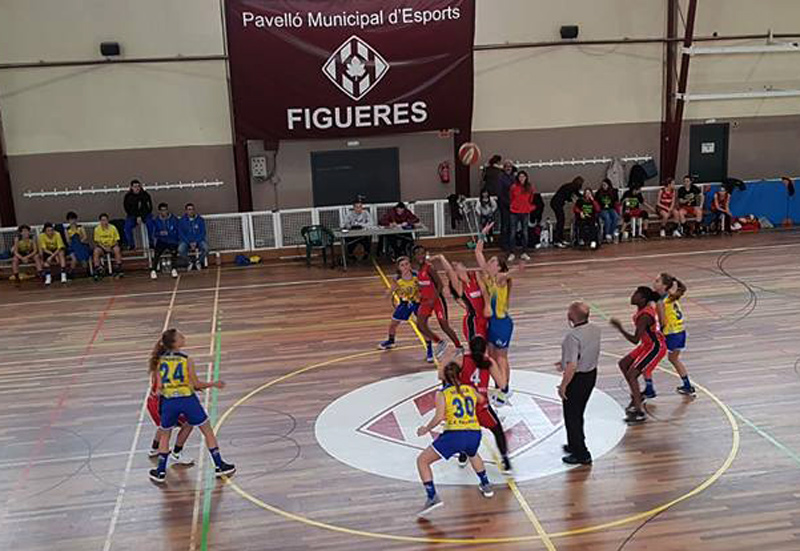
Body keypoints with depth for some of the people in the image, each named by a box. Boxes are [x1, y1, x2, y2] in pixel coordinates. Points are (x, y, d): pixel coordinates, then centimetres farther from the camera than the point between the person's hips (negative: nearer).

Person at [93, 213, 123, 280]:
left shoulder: (113, 227, -7)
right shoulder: (97, 229, -6)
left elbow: (116, 241, -3)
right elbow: (96, 242, -4)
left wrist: (111, 248, -19)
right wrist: (104, 248, -20)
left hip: (112, 246, 0)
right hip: (102, 247, 0)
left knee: (117, 249, -33)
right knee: (96, 251, -31)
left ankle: (118, 270, -26)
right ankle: (97, 271, -27)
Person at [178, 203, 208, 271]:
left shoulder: (200, 220, 0)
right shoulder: (182, 221, -2)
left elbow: (203, 233, -2)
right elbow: (181, 234, -4)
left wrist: (196, 242, -16)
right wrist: (190, 243, -16)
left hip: (198, 240, 1)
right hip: (186, 241, 0)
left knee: (205, 247, -31)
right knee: (180, 249, -32)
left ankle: (198, 261, -2)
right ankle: (189, 263, -3)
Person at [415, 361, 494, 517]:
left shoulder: (442, 393, 5)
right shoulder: (470, 390, 17)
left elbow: (439, 417, -7)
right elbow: (481, 400, 38)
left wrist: (426, 429, 9)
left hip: (455, 435, -5)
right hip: (474, 434, 5)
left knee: (422, 460, 10)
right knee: (472, 454, 42)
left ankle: (433, 497, -3)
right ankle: (486, 486, 44)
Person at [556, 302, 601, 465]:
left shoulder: (573, 336, -29)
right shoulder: (595, 329, -3)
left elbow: (572, 366, -28)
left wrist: (563, 386, -16)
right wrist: (565, 361, 21)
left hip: (577, 378, -8)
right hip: (591, 374, 8)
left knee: (572, 417, 7)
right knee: (578, 414, 24)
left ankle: (581, 454, 13)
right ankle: (575, 445, 39)